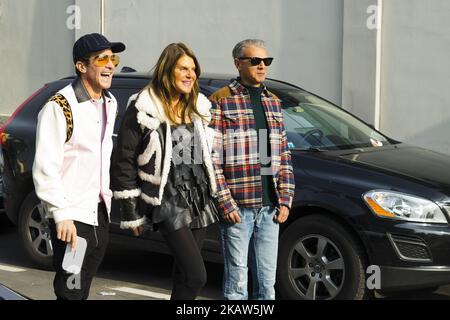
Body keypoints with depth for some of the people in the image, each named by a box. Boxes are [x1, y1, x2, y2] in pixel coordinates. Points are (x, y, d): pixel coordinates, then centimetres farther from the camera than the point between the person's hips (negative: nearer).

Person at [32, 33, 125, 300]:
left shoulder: (110, 103, 10)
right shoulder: (60, 107, -14)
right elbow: (45, 167, -18)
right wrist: (61, 214, -21)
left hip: (100, 215, 8)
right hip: (72, 218, -7)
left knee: (83, 291, 14)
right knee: (72, 292, -6)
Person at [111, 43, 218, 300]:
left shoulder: (199, 108, 11)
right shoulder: (143, 109, -7)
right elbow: (124, 162, -5)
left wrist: (214, 196, 16)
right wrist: (132, 214, -6)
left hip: (200, 199, 6)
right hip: (167, 202, -6)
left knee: (185, 275, 11)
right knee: (196, 276, -15)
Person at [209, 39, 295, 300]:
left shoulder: (273, 102, 15)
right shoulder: (221, 102, -3)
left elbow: (284, 156, 16)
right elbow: (212, 159, -8)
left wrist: (285, 199, 6)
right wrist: (225, 203, -13)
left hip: (270, 207, 5)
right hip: (237, 207, -5)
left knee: (267, 280, 9)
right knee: (237, 280, 0)